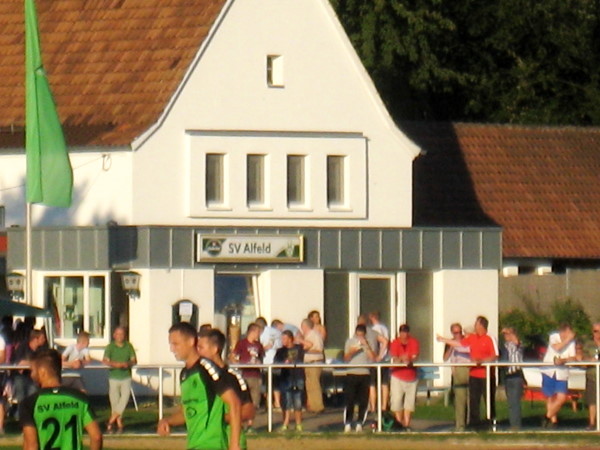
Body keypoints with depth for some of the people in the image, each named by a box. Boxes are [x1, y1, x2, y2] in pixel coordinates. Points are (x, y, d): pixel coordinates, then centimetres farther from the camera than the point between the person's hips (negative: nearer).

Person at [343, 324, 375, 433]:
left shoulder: (368, 343, 9)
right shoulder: (350, 342, 9)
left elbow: (373, 358, -4)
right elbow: (346, 358, 4)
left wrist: (366, 346, -11)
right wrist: (351, 352, -14)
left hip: (365, 374, 1)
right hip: (351, 374, -1)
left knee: (363, 401, -1)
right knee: (349, 400, -7)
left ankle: (360, 423, 6)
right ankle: (347, 424, -5)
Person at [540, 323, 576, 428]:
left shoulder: (571, 342, -2)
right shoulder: (553, 336, -5)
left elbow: (572, 358, -7)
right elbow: (557, 347, -23)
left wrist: (563, 360, -24)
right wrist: (567, 339, -20)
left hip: (562, 373, 1)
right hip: (549, 371, -1)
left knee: (562, 398, -11)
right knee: (550, 397, 3)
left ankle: (548, 416, 5)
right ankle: (553, 420, 15)